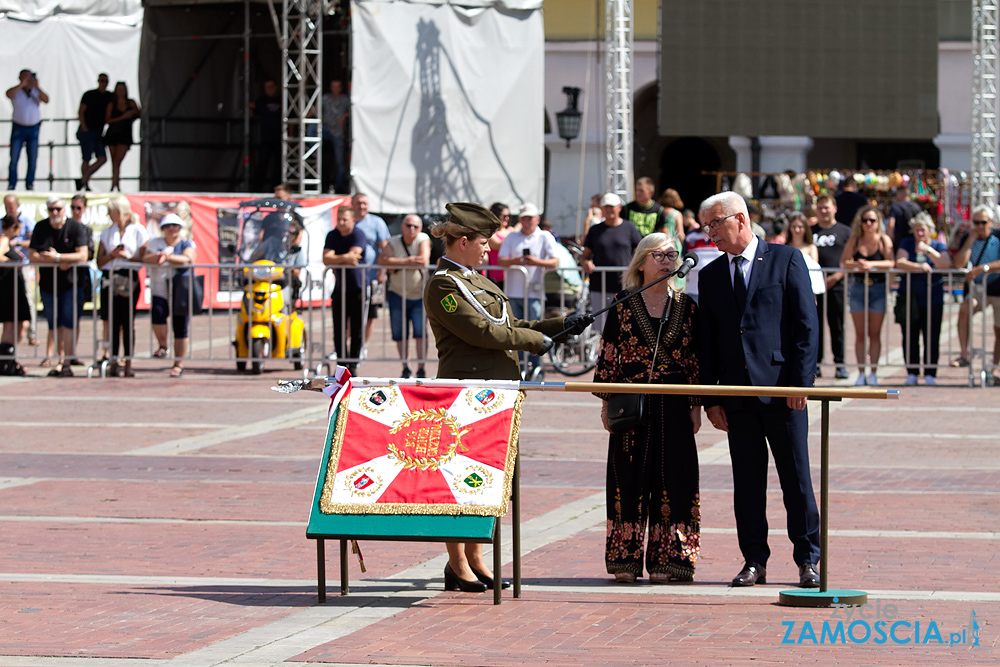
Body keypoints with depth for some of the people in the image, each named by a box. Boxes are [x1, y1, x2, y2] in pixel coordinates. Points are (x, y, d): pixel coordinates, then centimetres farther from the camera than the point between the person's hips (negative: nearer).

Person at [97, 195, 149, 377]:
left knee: (128, 322, -5)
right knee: (112, 322, 0)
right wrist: (112, 255, -6)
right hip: (109, 279, 3)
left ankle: (128, 364, -2)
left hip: (129, 279, -3)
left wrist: (127, 256, -12)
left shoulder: (138, 230, 5)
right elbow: (100, 262, 12)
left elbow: (144, 258, 1)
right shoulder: (107, 233, 16)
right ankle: (113, 362, 3)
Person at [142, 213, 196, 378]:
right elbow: (146, 259, -1)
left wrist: (169, 257, -29)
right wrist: (159, 256, -22)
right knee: (157, 312, -28)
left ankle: (179, 364, 9)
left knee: (180, 330, -1)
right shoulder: (156, 243, 15)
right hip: (160, 292, 1)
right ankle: (162, 346, -5)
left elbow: (187, 258, -13)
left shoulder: (187, 244, 8)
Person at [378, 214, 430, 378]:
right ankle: (405, 369, 15)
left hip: (419, 295, -3)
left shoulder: (423, 239, -4)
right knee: (399, 334, 4)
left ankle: (421, 369, -5)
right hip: (397, 295, 3)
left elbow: (423, 261, -20)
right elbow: (382, 260, -14)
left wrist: (397, 265, -13)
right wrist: (407, 261, -19)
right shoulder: (394, 242, 2)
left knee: (420, 333, -11)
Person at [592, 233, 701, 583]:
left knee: (672, 479, -1)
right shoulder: (623, 306, 2)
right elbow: (607, 357, 3)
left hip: (674, 406, 1)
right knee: (630, 478, 1)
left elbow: (695, 359, 8)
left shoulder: (686, 306, 7)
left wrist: (696, 406, 4)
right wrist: (607, 402, -1)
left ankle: (667, 558, 4)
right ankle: (626, 558, 7)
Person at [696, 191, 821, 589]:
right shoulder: (710, 276, 13)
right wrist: (710, 398, 4)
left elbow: (807, 325, -3)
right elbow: (706, 343, 13)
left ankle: (808, 560, 8)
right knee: (747, 482, 5)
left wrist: (800, 381, -10)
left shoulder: (786, 260, 1)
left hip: (783, 390, -4)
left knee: (796, 478, 0)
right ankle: (755, 562, 11)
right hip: (737, 393, 4)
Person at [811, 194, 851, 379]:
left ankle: (840, 363, 4)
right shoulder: (810, 231, 14)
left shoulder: (844, 231, 8)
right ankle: (815, 364, 6)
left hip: (836, 285, -2)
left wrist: (836, 277, -10)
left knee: (837, 325, 0)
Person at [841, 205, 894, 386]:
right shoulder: (854, 240, 4)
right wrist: (857, 266, -24)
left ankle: (873, 372, 6)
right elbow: (843, 263, -4)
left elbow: (891, 262, -11)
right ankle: (861, 372, 4)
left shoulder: (884, 240, 0)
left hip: (878, 289, -1)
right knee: (860, 334, 1)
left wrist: (872, 264, -24)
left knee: (875, 333, 1)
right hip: (858, 288, 1)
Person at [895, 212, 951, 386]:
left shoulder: (939, 246, 6)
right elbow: (900, 263, -8)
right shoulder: (907, 244, 8)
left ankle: (930, 374, 1)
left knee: (931, 339, -4)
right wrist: (919, 267, -22)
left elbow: (946, 264, -11)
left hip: (932, 299, -1)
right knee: (910, 338, 0)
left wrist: (928, 250, -17)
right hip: (909, 298, 1)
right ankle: (912, 373, 7)